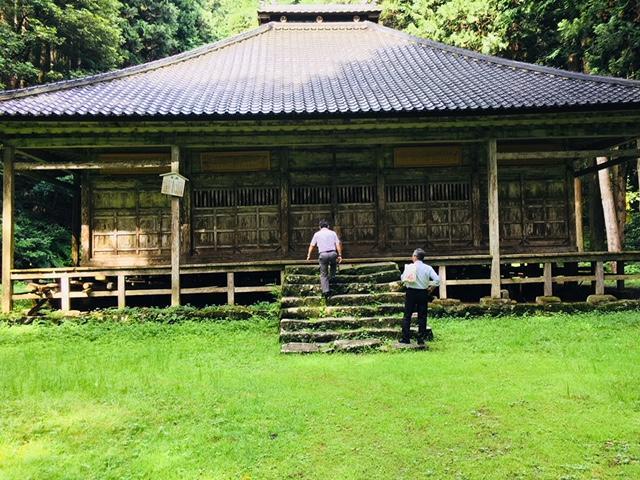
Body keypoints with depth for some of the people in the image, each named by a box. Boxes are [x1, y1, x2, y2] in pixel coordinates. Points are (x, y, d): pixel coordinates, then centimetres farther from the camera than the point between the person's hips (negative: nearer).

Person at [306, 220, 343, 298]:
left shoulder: (317, 234, 13)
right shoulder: (333, 233, 13)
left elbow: (312, 246, 11)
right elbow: (338, 244, 5)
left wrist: (309, 256, 19)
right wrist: (339, 255, 6)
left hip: (322, 254, -1)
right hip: (333, 253, 1)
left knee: (323, 274, 5)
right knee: (333, 264, 35)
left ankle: (326, 291, -6)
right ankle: (333, 277, 19)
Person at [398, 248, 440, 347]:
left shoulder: (409, 267, -6)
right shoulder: (428, 268, -3)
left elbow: (403, 278, -3)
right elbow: (437, 279, -9)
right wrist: (431, 288, 4)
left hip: (411, 292, -1)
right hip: (423, 293, 2)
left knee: (407, 316, 6)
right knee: (422, 317, 8)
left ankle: (405, 339, 5)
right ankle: (421, 340, 9)